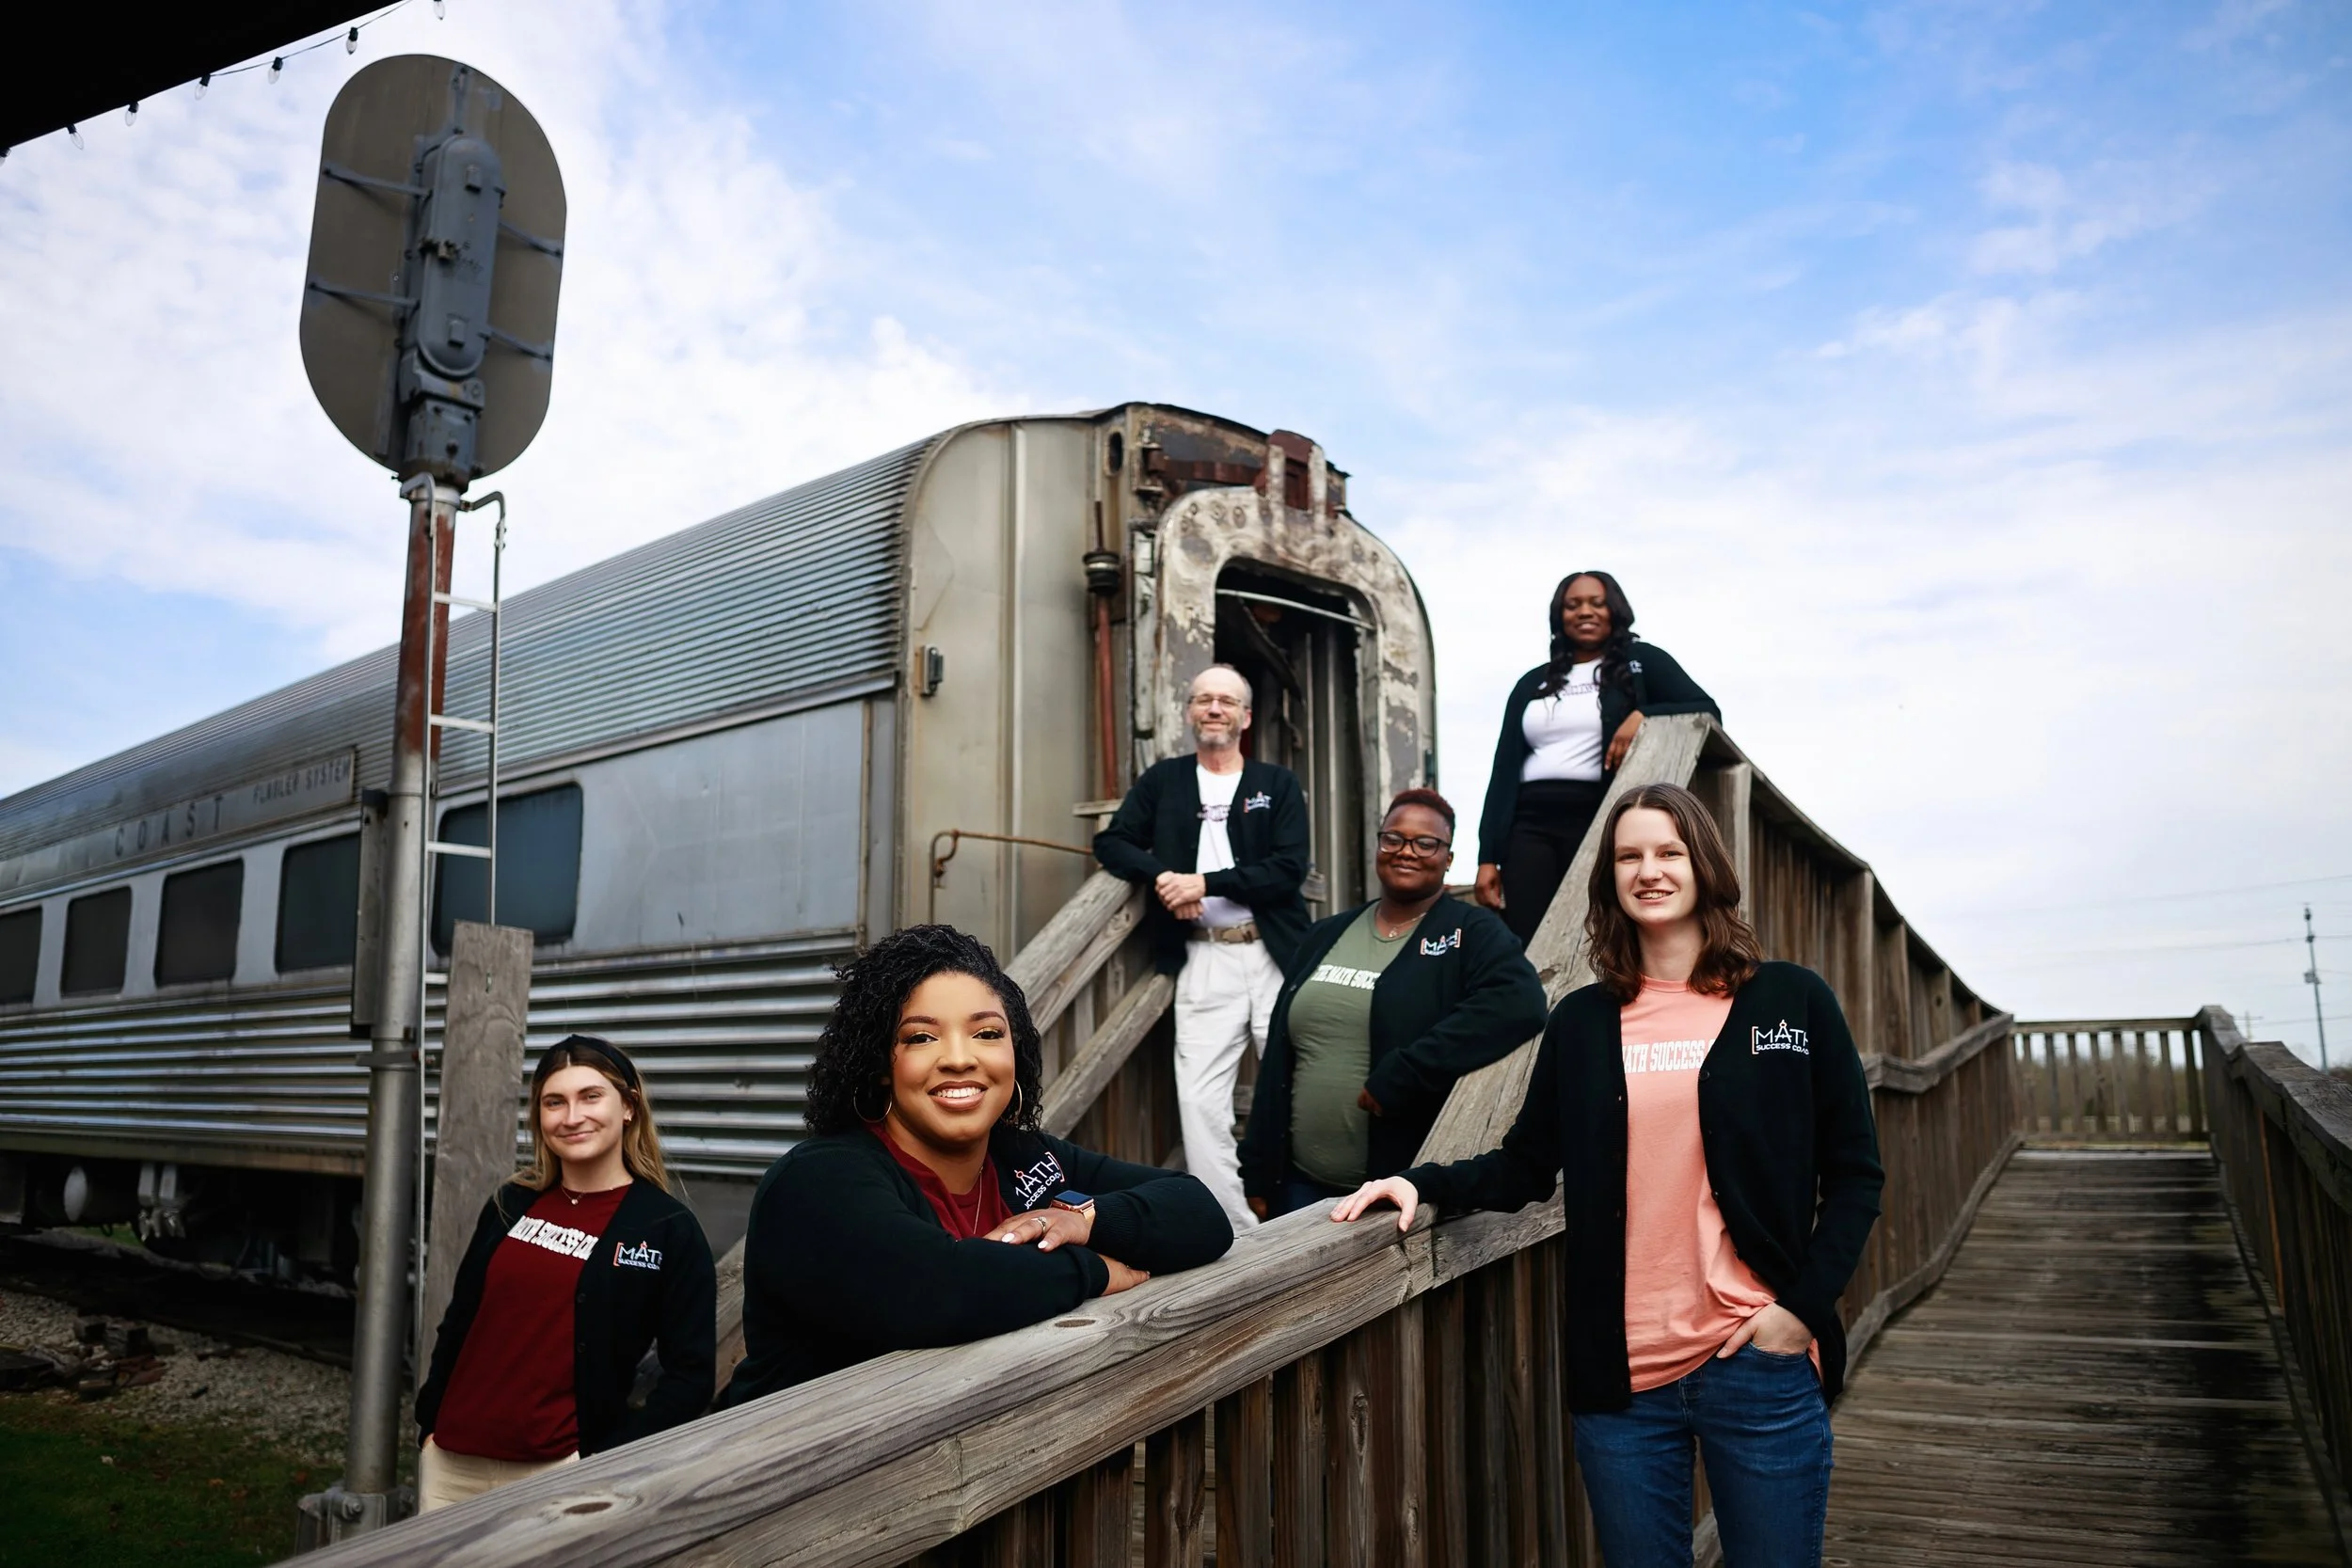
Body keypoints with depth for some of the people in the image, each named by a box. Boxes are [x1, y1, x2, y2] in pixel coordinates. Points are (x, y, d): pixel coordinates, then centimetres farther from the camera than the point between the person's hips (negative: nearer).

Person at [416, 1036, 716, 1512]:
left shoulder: (669, 1229, -7)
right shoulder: (510, 1205, 6)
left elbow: (690, 1373, -8)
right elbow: (459, 1323, 15)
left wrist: (606, 1463, -12)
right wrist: (430, 1423, 9)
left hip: (557, 1472, -4)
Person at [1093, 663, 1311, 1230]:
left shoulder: (1279, 784, 7)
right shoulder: (1162, 780, 14)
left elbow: (1289, 869, -5)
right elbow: (1111, 843, 9)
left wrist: (1205, 883, -12)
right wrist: (1160, 876, -10)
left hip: (1275, 956, -1)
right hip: (1203, 962, 1)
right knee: (1201, 1102, -6)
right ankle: (1230, 1234, 0)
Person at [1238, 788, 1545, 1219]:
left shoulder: (1471, 932, -5)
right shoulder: (1326, 936, 11)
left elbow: (1520, 1003, -27)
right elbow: (1278, 1060, 13)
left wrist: (1402, 1075, -28)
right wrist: (1258, 1172, 10)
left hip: (1408, 1188, -4)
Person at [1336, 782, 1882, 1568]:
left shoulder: (1791, 1001, 0)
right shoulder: (1580, 1021, 6)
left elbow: (1854, 1172, 1)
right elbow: (1524, 1166, 8)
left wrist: (1804, 1305, -9)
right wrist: (1424, 1183, -8)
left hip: (1760, 1366, -2)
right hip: (1621, 1375, 2)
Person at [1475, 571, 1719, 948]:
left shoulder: (1641, 661, 12)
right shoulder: (1531, 683, 21)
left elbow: (1707, 711, 4)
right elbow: (1503, 771, 16)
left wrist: (1644, 716, -15)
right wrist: (1488, 857, 8)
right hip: (1530, 826, 3)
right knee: (1521, 954, -8)